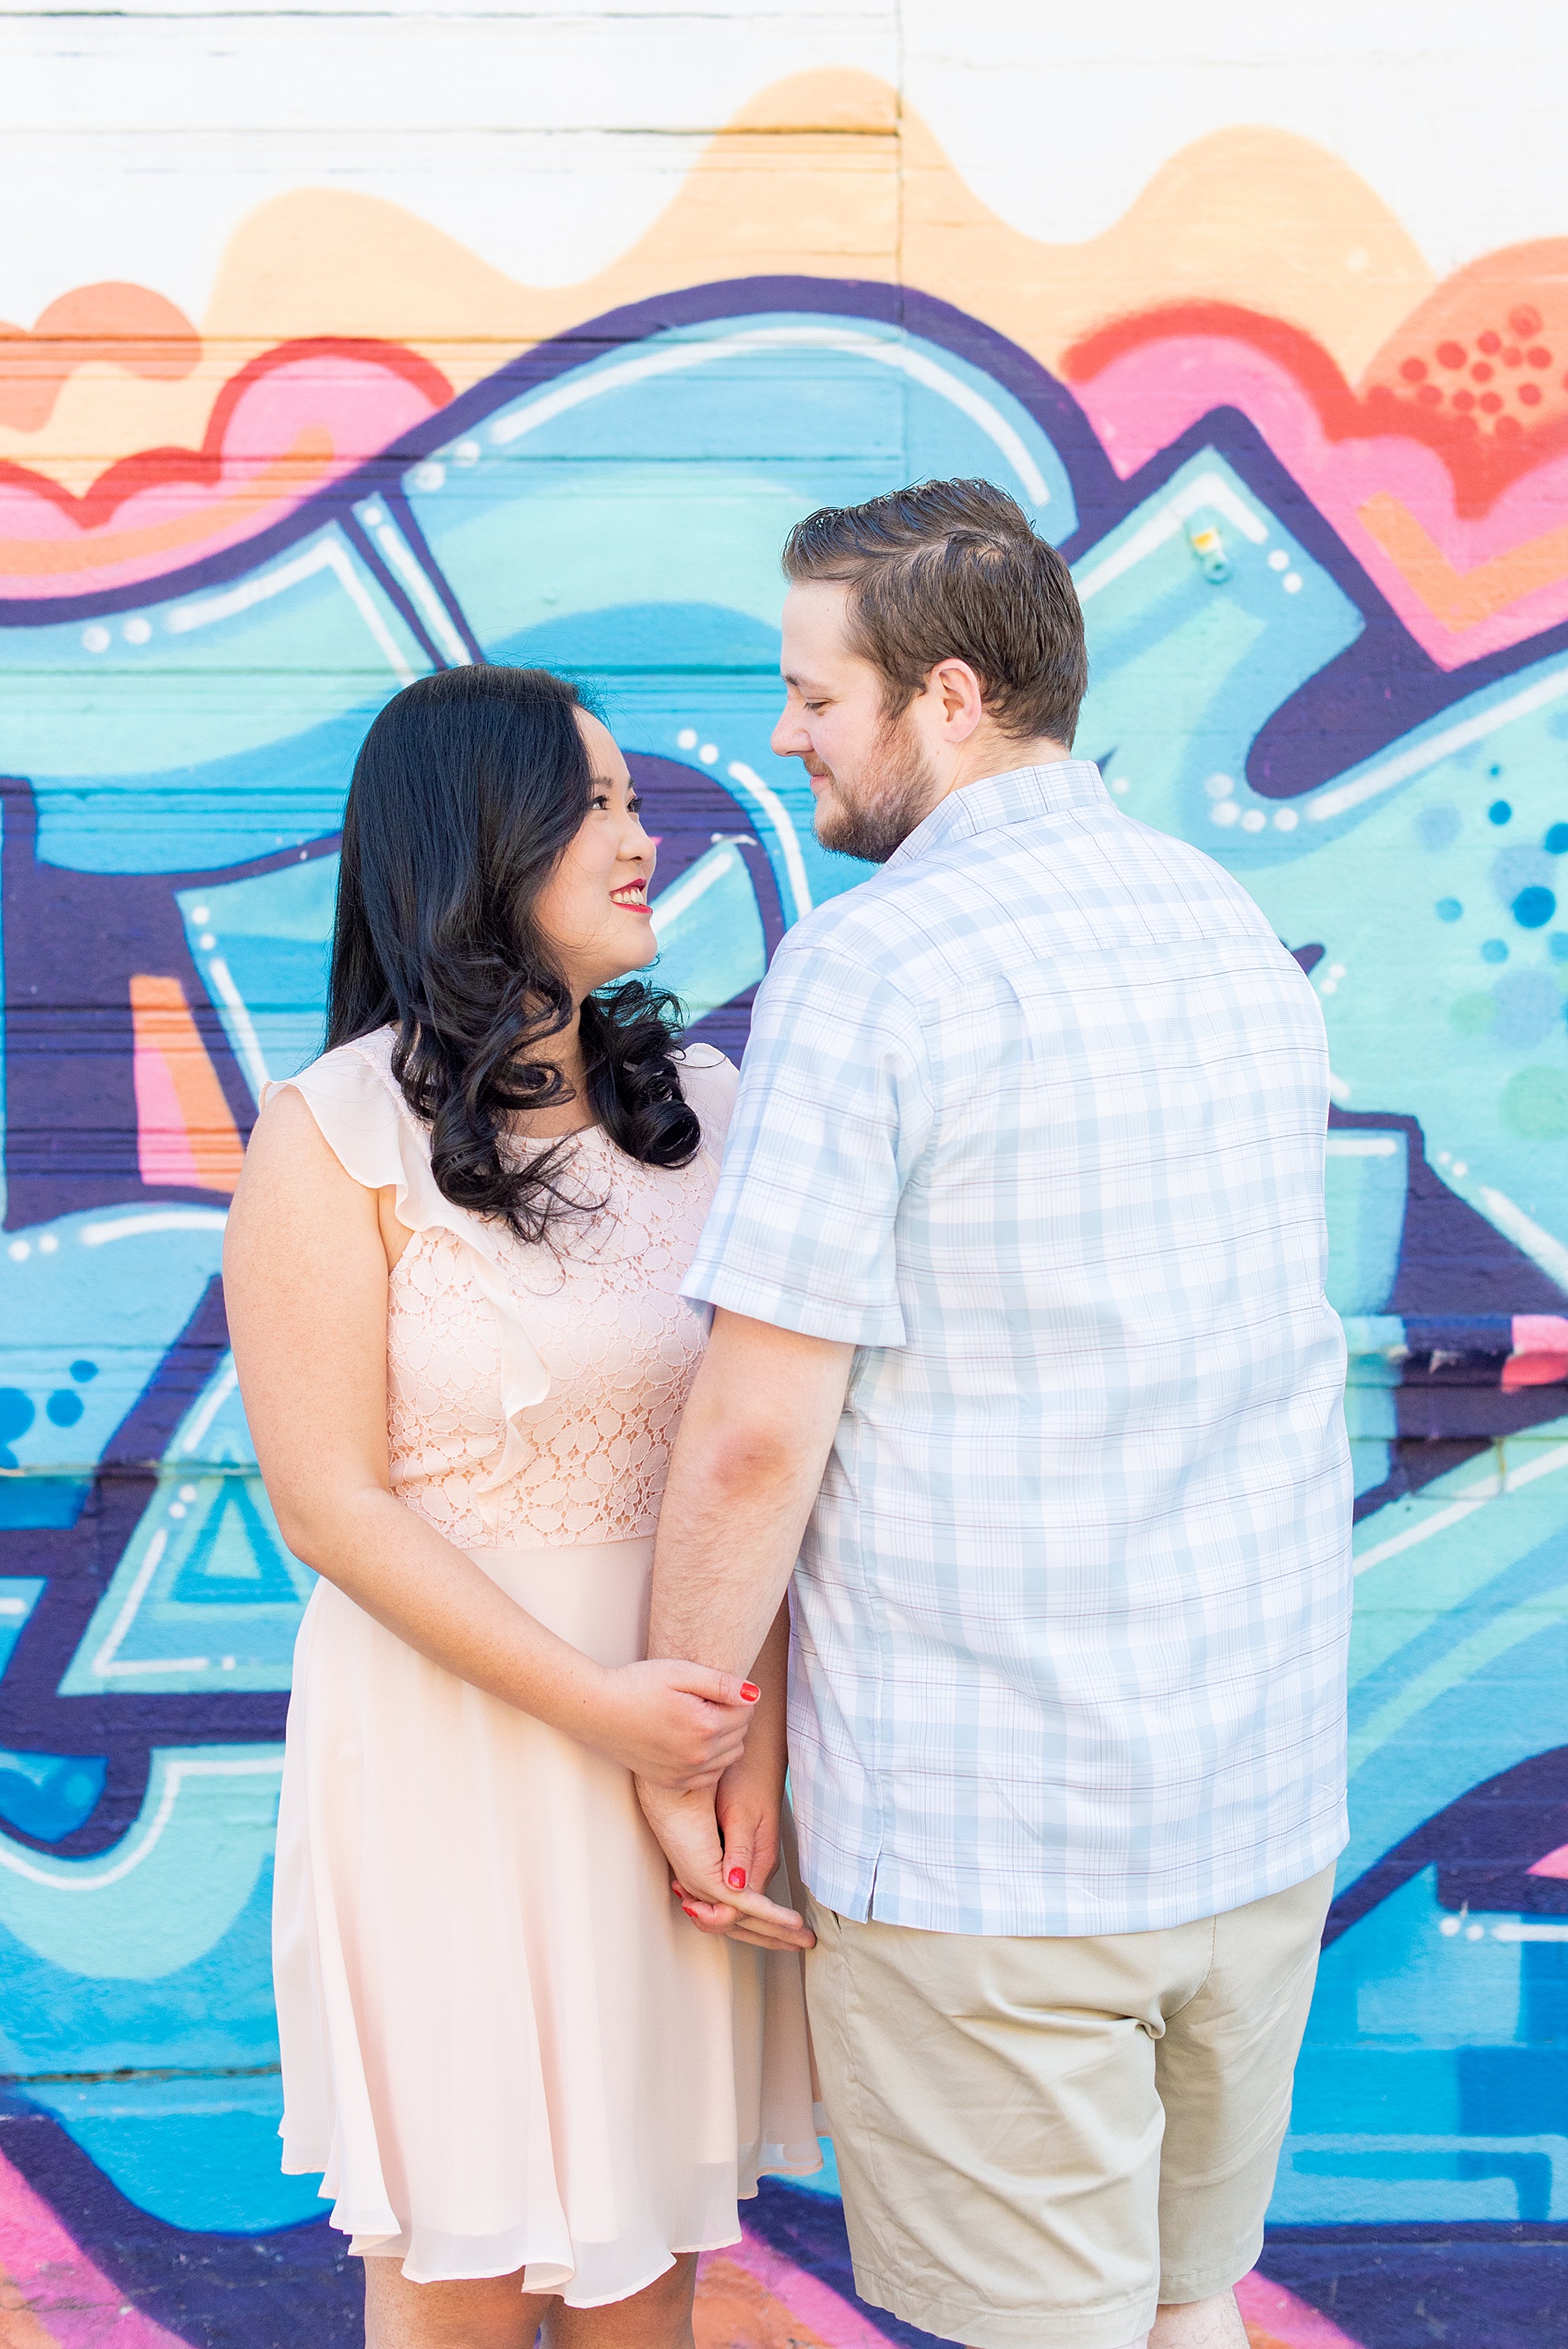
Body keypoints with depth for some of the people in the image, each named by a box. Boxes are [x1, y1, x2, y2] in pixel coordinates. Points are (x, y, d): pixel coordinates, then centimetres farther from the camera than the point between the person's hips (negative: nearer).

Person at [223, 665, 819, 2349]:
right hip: (458, 1732, -4)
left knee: (652, 2213, 17)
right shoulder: (332, 1139, -9)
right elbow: (329, 1503, -12)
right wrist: (593, 1704, -17)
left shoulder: (700, 1105, 4)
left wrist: (762, 1709, -12)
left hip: (698, 1730, 4)